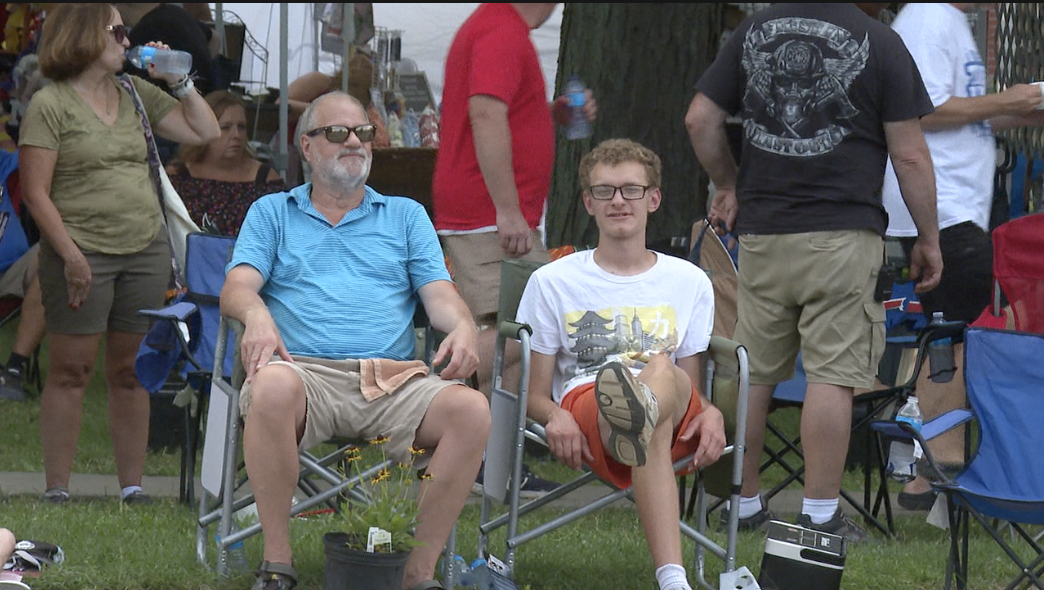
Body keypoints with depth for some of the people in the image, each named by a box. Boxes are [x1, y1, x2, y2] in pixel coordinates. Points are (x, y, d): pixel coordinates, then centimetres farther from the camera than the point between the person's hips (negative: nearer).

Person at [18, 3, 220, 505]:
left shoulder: (137, 95, 13)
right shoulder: (50, 104, -5)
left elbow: (205, 132, 16)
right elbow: (35, 192, -10)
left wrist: (178, 80, 6)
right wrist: (70, 254, -17)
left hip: (146, 253, 5)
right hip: (83, 254, -5)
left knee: (131, 373, 7)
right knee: (70, 372, -4)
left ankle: (132, 487, 11)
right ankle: (57, 490, 0)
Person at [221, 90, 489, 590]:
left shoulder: (405, 216, 25)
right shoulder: (272, 213, 21)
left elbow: (439, 294, 14)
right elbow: (237, 287, 6)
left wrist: (462, 326, -11)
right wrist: (255, 313, -19)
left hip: (393, 379, 2)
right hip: (307, 371, -2)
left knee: (471, 410, -29)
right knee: (274, 385, -39)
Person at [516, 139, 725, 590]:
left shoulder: (689, 282, 24)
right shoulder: (552, 283, 18)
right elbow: (534, 394, 13)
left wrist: (712, 412, -6)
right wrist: (555, 417, -15)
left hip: (678, 421, 1)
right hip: (583, 409, -1)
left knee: (664, 371, -42)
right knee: (652, 430, -43)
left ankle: (636, 417, -83)